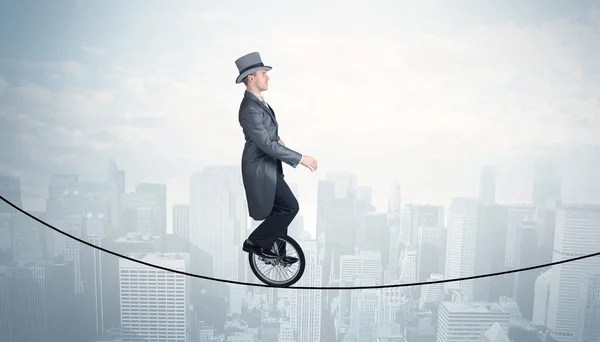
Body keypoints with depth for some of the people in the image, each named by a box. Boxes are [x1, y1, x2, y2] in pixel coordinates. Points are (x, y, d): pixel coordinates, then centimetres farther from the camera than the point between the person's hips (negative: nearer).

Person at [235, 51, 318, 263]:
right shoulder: (250, 109, -25)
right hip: (260, 168, -10)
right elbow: (267, 145, -28)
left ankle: (277, 252, 29)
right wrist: (300, 158, -24)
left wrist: (276, 138, 9)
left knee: (282, 210, 15)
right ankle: (255, 242, 4)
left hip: (268, 165, 10)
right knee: (290, 207, -9)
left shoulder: (257, 101, 7)